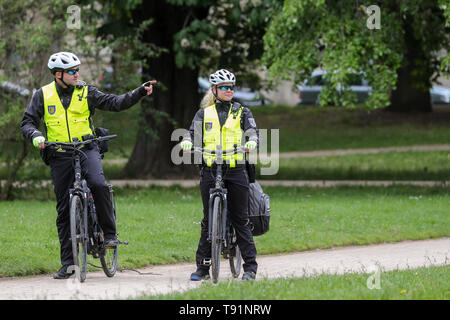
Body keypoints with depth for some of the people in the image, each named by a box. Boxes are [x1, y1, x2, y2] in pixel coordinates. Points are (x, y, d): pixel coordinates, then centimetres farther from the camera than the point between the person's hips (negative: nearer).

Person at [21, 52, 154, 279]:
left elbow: (115, 103, -1)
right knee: (64, 209, 2)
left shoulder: (86, 92, 5)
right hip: (59, 155, 1)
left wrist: (140, 93, -13)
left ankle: (110, 234, -14)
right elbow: (27, 122, 6)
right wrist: (36, 136, -15)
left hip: (86, 149, -1)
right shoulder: (43, 95, 5)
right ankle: (68, 263, 8)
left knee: (98, 185, -31)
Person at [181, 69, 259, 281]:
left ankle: (250, 267, 1)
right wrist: (187, 141, -21)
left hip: (236, 170, -1)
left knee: (241, 219, -2)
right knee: (208, 220, 2)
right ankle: (202, 266, 7)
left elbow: (253, 132, -2)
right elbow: (193, 131, 2)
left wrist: (252, 141, -25)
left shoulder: (241, 112, 11)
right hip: (210, 170, 1)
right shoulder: (204, 113, 13)